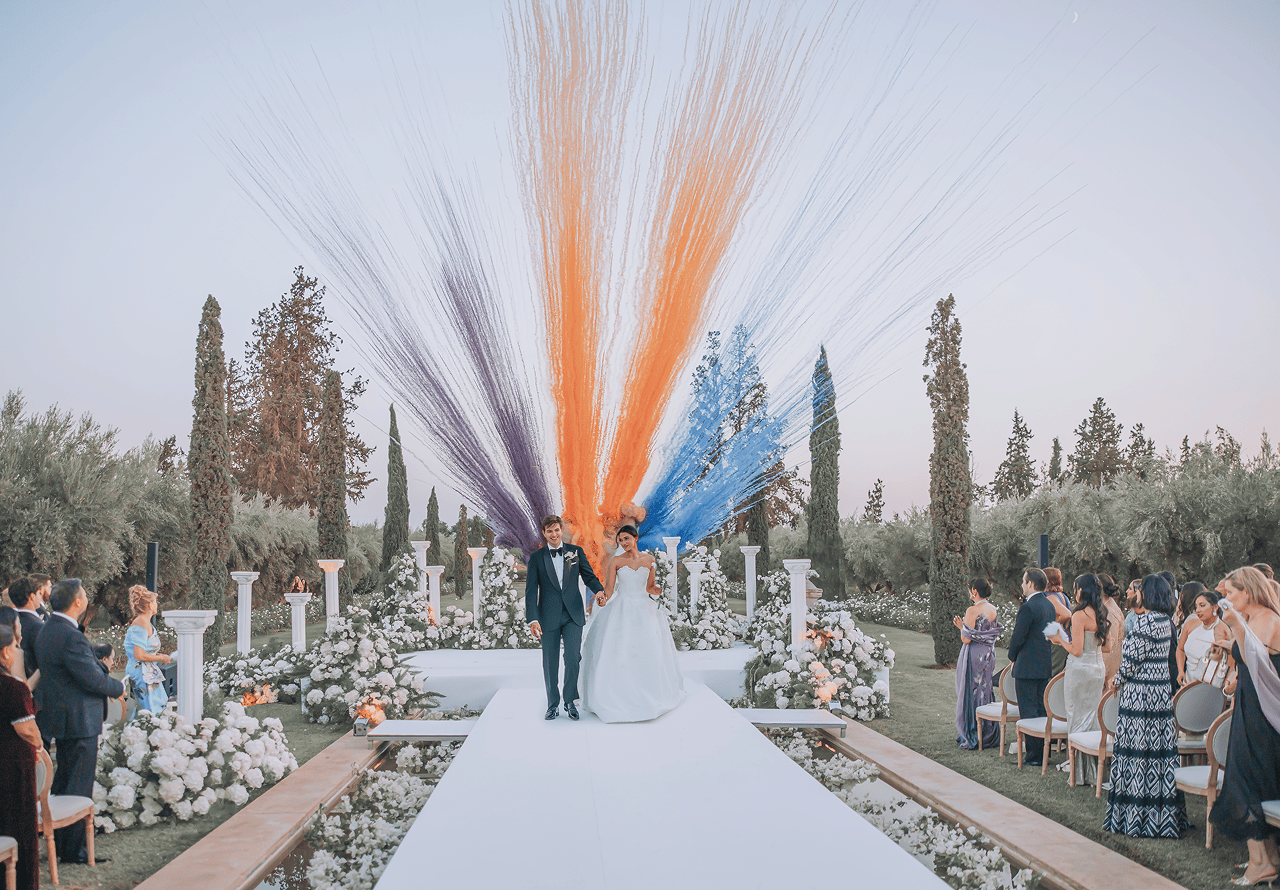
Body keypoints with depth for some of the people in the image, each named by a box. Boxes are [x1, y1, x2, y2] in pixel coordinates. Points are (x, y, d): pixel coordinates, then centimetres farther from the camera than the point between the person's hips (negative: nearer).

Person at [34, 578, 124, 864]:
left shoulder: (48, 629, 7)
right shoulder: (71, 637, -25)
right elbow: (93, 679, -21)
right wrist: (118, 688, -5)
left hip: (60, 719, 10)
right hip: (79, 721, -10)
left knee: (63, 781, 21)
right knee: (78, 787, 0)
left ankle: (57, 841, 31)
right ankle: (72, 849, 7)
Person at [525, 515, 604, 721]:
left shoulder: (576, 551, 7)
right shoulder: (536, 557, 3)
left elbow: (589, 576, 9)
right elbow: (531, 590, 0)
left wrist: (599, 590, -14)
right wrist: (532, 619, -10)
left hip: (573, 615, 0)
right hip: (548, 617, 0)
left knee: (573, 658, -7)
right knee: (550, 663, 5)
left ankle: (570, 701, 11)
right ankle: (553, 704, 20)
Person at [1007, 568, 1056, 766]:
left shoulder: (1028, 607, -19)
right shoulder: (1049, 605, 9)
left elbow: (1018, 637, -16)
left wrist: (1012, 656, 3)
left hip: (1027, 667, -9)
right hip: (1045, 666, 9)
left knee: (1028, 711, -3)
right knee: (1041, 709, 15)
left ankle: (1033, 755, 0)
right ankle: (1043, 752, 22)